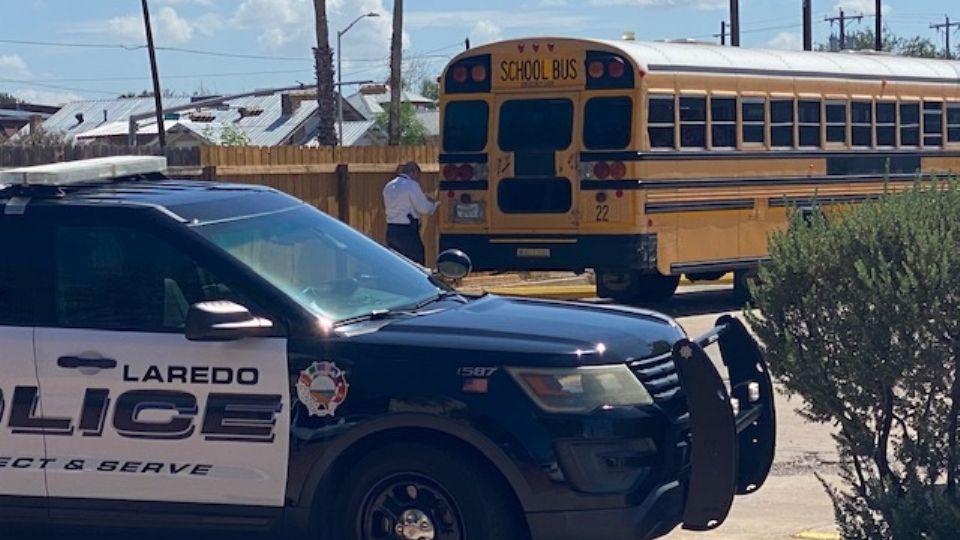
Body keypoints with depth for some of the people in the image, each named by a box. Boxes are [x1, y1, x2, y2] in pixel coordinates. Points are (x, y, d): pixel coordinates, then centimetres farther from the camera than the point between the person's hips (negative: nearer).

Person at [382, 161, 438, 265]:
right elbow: (424, 209, -13)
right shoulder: (412, 185, -11)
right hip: (408, 232, -8)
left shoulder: (389, 186, 13)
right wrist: (436, 204, 9)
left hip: (391, 230, 8)